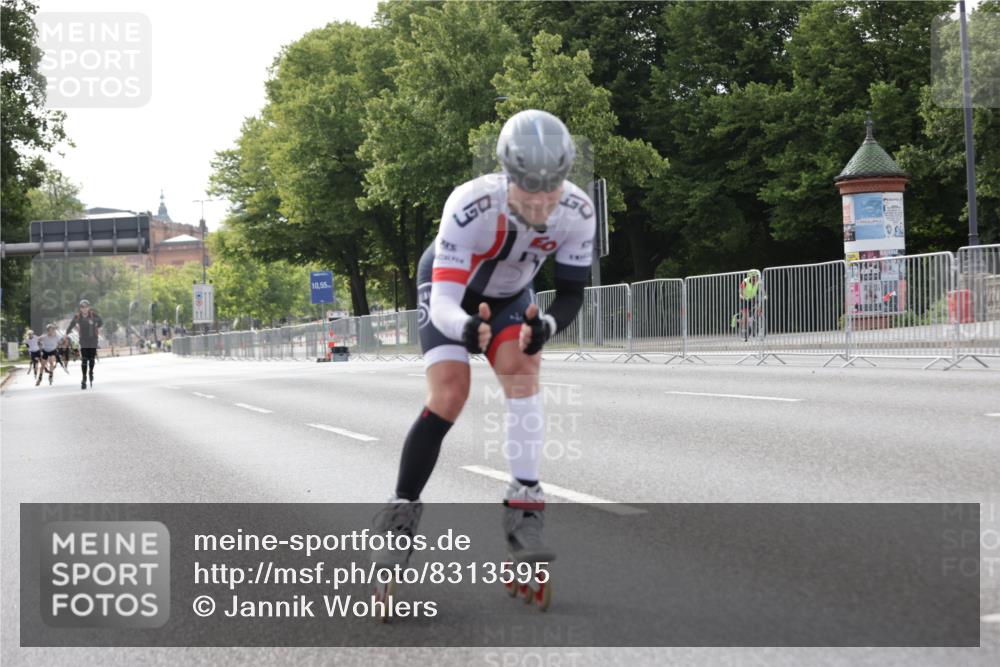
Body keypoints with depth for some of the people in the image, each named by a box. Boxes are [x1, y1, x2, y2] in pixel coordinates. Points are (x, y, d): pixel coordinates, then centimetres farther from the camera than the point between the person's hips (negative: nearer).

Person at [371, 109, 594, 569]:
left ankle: (524, 511, -19)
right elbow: (443, 303, -44)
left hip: (509, 297, 3)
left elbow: (571, 293, -24)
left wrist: (546, 325, -47)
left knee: (522, 371, -23)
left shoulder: (577, 212, -31)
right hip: (450, 291, -3)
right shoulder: (471, 205, -42)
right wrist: (465, 328, -67)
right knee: (449, 395, -18)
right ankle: (400, 516, -3)